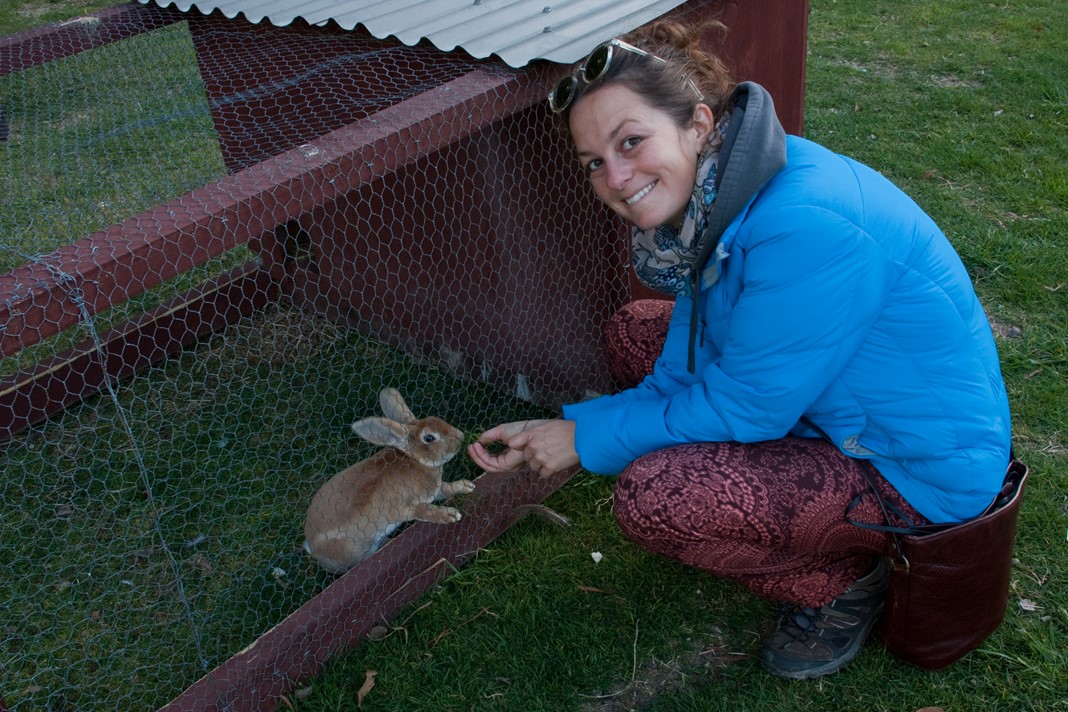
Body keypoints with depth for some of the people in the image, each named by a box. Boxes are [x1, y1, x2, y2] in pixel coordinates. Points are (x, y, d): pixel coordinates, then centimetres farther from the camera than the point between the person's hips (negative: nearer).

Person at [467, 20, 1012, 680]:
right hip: (831, 399, 9)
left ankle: (846, 581, 4)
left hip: (922, 471, -9)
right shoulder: (710, 196, -4)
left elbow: (745, 407, -24)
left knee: (650, 496, -23)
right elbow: (690, 369, 0)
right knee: (634, 332, 9)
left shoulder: (804, 225, -33)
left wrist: (590, 439, -15)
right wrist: (562, 428, -10)